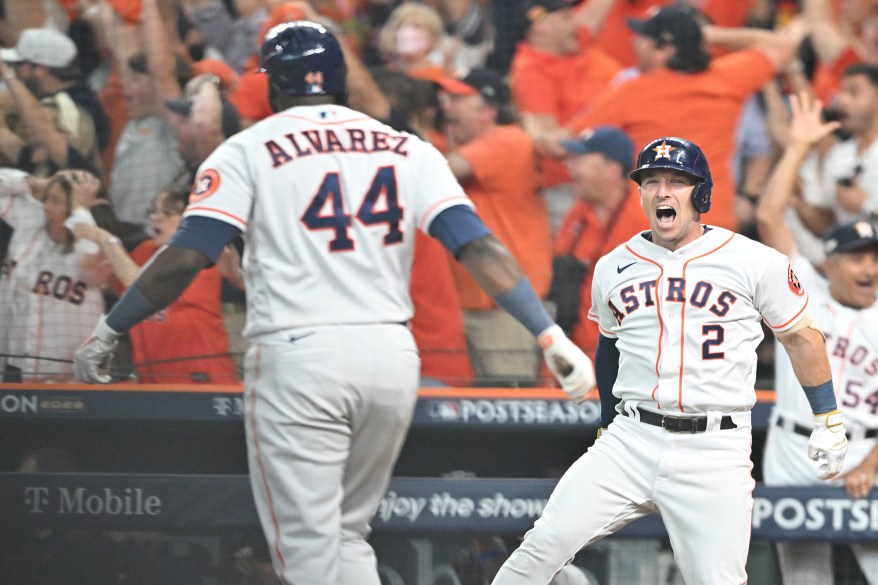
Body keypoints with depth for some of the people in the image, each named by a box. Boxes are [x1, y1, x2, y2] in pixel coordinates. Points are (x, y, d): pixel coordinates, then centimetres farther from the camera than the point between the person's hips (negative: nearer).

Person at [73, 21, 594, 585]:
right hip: (392, 358, 4)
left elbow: (186, 258, -6)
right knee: (348, 533, 19)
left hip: (297, 354, -4)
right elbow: (477, 245, 0)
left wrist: (108, 330, 5)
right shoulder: (407, 150, 12)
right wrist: (550, 335, -2)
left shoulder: (248, 150, 3)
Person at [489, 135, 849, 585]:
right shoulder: (613, 268, 9)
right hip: (630, 444, 2)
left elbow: (800, 336, 8)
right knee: (547, 542, -13)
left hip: (715, 453, -2)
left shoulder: (755, 262, -2)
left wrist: (828, 422, 8)